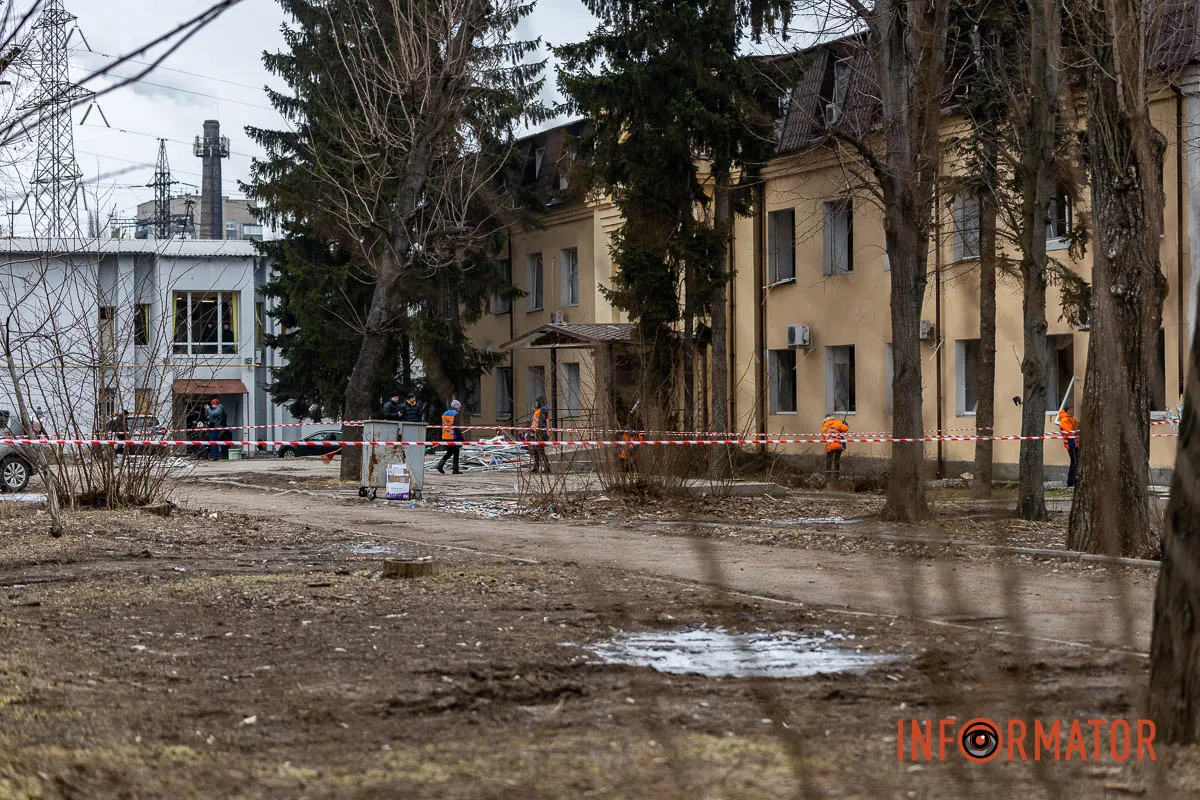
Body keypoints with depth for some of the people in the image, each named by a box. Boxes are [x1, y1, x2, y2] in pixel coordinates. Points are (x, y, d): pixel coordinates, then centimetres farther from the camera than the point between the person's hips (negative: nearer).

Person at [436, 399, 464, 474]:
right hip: (454, 437, -7)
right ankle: (455, 469, 5)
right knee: (456, 453, 4)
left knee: (449, 452, 17)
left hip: (445, 437, 7)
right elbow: (456, 427, -18)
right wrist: (461, 436, -12)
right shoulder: (455, 414, -12)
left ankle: (440, 464, -1)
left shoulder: (444, 414, 12)